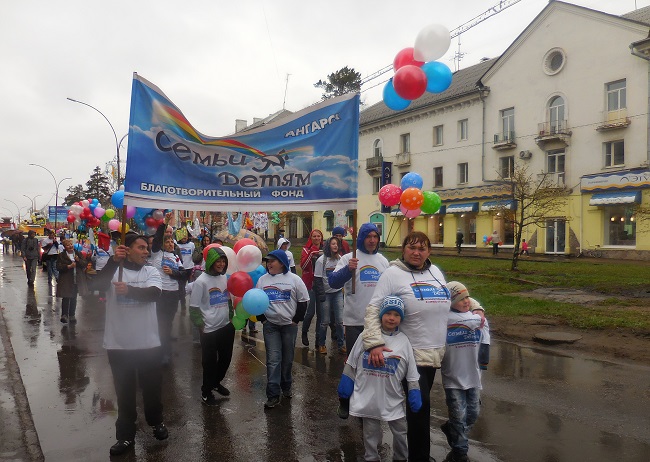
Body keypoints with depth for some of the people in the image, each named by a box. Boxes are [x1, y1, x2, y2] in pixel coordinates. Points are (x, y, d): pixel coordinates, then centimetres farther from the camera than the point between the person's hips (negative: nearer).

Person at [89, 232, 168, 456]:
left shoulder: (151, 271, 0)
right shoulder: (113, 270, -3)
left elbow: (154, 293, -19)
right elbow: (97, 285, -23)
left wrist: (129, 290, -36)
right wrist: (114, 261, -35)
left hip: (149, 343, 1)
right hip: (119, 344, -1)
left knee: (152, 387, 17)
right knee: (125, 391, 12)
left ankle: (156, 421, 41)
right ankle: (126, 435, 27)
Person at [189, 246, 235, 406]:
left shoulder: (225, 278, 3)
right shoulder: (201, 281, -14)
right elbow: (194, 307, -11)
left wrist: (231, 316, 10)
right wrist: (201, 325, -13)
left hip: (227, 326, 6)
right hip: (210, 330, -6)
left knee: (226, 358, 18)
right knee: (210, 362, 6)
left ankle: (216, 382, 42)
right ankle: (206, 392, 26)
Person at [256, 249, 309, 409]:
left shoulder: (294, 279, -4)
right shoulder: (262, 280, 3)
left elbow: (303, 301, 0)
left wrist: (296, 320, -4)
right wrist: (262, 319, 2)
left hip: (289, 325, 0)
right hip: (270, 325, 1)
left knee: (287, 358, 9)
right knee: (273, 359, -7)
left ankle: (286, 387, 30)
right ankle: (273, 395, -5)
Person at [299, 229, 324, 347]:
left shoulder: (324, 250, 6)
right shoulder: (306, 249, -3)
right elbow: (303, 265, -16)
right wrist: (311, 252, -24)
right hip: (310, 284, -3)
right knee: (310, 312, -6)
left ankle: (319, 337, 20)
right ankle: (304, 333, 21)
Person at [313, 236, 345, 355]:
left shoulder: (340, 259, 2)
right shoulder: (322, 260, -8)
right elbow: (318, 279, -8)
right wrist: (321, 294, -12)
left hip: (338, 293, 3)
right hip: (326, 293, -3)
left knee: (340, 320, 1)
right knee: (325, 321, 2)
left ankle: (341, 344, 14)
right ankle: (320, 344, 20)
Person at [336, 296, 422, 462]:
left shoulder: (404, 342, -3)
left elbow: (412, 375, 2)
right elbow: (351, 364, 2)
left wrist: (414, 395, -5)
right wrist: (344, 387, 1)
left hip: (392, 399, 1)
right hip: (367, 397, -1)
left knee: (400, 432, 12)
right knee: (371, 433, 13)